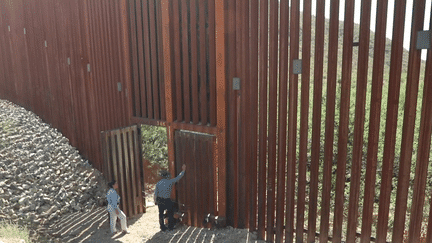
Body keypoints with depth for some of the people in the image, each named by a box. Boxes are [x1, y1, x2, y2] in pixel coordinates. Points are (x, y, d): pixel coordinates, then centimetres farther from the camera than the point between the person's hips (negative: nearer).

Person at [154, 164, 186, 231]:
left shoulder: (158, 183, -7)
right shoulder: (170, 182, -16)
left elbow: (156, 193, -2)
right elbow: (179, 177, -5)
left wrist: (155, 201, 14)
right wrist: (183, 170, 8)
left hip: (159, 200, 3)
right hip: (167, 201, -3)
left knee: (161, 213, 16)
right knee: (170, 213, 16)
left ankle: (162, 227, 23)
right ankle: (170, 227, 20)